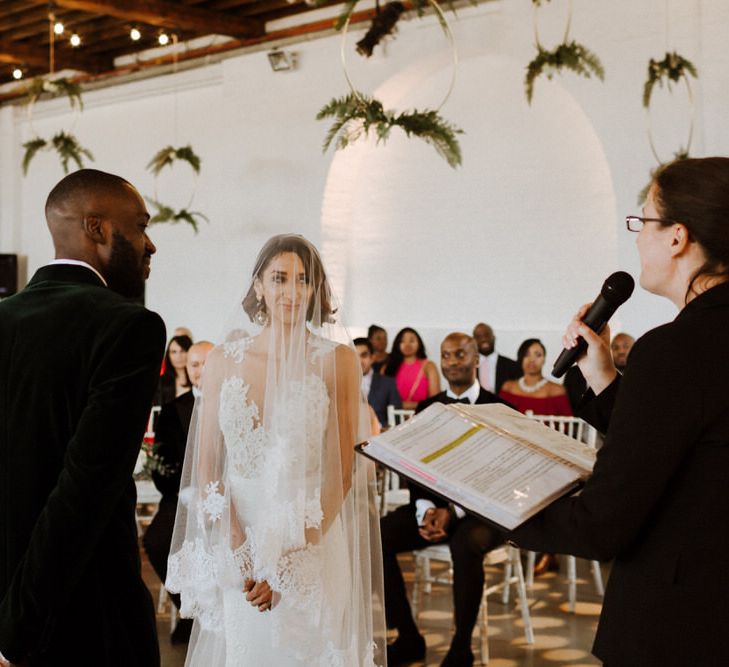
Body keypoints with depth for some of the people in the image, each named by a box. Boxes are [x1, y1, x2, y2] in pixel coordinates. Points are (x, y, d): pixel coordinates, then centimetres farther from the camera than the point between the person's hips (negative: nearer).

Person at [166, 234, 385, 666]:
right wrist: (238, 554, -10)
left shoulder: (337, 359, -5)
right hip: (237, 550, 2)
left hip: (315, 542, -2)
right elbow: (205, 468, 1)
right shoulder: (224, 360, 0)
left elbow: (342, 469, -8)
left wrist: (293, 558, -13)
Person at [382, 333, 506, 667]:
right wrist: (425, 510, -12)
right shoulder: (427, 408, 12)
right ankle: (408, 638, -10)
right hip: (433, 504, 4)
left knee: (466, 546, -38)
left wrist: (453, 511, -19)